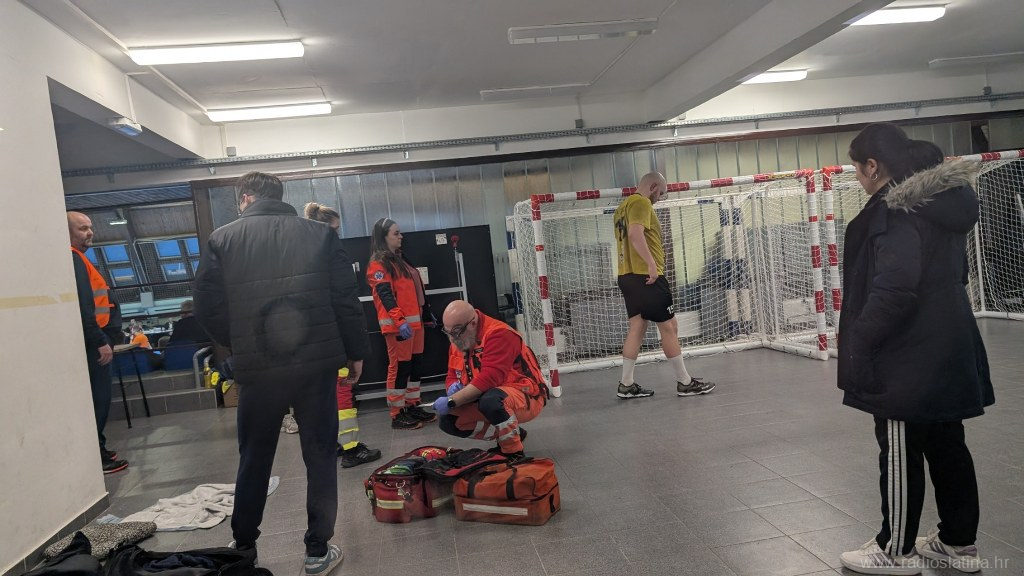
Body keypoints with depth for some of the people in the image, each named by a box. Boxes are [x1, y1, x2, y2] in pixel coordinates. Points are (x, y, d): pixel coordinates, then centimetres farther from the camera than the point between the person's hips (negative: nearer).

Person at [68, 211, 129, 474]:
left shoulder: (77, 259, 20)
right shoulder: (73, 259, -13)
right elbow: (82, 306, -22)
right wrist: (100, 341, -23)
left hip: (91, 341, 11)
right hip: (91, 342, -11)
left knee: (98, 397, 15)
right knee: (98, 397, -7)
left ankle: (96, 449, 23)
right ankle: (95, 456, -2)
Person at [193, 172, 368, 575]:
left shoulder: (221, 239, 2)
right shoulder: (320, 233, 3)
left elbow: (207, 307, -1)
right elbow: (346, 299, -1)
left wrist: (240, 346, 15)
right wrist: (355, 351, 9)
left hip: (257, 367, 0)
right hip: (316, 362, 0)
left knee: (254, 458, 18)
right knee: (320, 455, 11)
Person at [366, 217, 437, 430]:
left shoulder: (400, 259, 20)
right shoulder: (378, 263, -8)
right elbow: (385, 294, -19)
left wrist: (426, 314, 28)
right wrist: (399, 321, -29)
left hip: (414, 320, 9)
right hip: (396, 323, -9)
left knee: (414, 364, 11)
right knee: (399, 366, -6)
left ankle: (413, 407, 19)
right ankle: (397, 415, -1)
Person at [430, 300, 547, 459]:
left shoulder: (499, 334, -23)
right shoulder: (457, 343, 6)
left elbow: (488, 379, -31)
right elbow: (452, 377, 14)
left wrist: (452, 401, -29)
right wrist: (453, 387, -12)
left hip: (527, 397, -9)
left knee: (490, 401, -39)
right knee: (448, 421, -3)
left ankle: (514, 452, -14)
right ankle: (513, 433, 9)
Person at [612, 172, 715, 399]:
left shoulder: (623, 206, 20)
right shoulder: (641, 202, -9)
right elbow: (636, 234, -25)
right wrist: (651, 264, -29)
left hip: (628, 275, 10)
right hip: (646, 275, -9)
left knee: (637, 328, 9)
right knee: (669, 326, -2)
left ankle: (626, 384, 9)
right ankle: (685, 382, 5)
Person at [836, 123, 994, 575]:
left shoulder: (897, 210, -19)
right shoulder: (945, 200, 11)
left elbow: (893, 289, -26)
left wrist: (859, 345, -17)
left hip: (908, 357, -10)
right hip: (947, 349, 10)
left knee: (901, 455, 3)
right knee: (947, 445, 17)